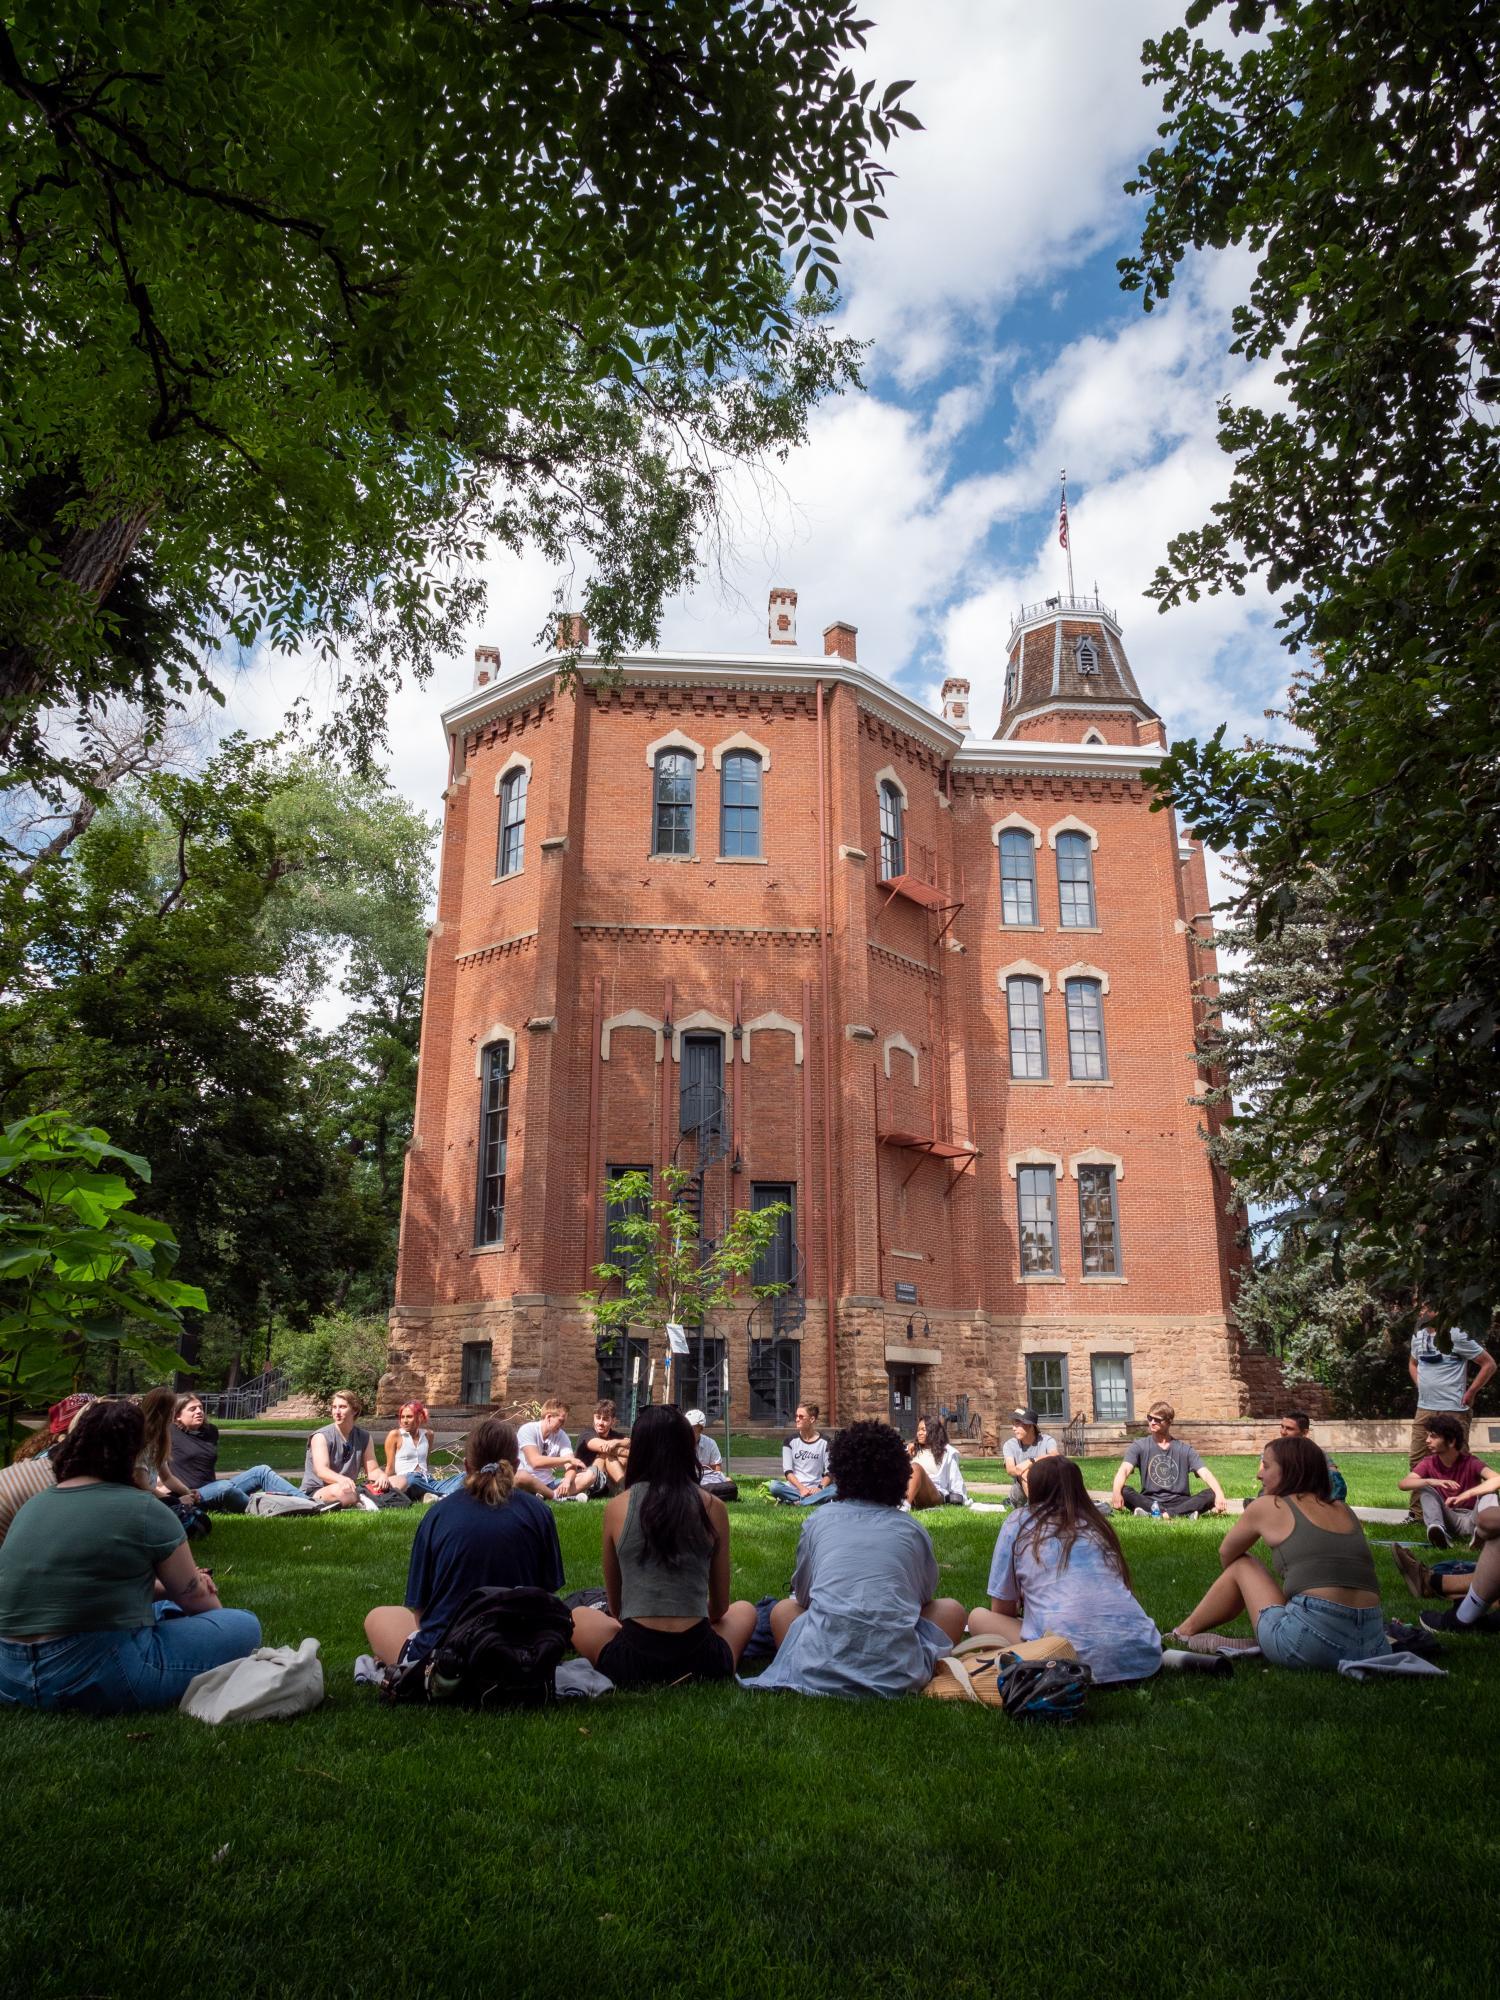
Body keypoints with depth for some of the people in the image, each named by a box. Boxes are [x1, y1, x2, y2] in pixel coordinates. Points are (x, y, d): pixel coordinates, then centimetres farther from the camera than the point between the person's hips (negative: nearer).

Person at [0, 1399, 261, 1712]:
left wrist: (170, 1581, 30)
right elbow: (194, 1598, 5)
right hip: (100, 1680, -8)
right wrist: (214, 1604, 27)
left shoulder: (33, 1506, 12)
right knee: (244, 1626, 4)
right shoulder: (144, 1509, -8)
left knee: (161, 1610, 32)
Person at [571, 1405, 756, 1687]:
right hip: (702, 1664, 1)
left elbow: (614, 1605, 10)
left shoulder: (617, 1507, -2)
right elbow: (720, 1606, 10)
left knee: (580, 1616, 31)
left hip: (632, 1664, 0)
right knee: (745, 1611, 33)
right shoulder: (712, 1507, -1)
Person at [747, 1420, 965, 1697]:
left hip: (820, 1671, 0)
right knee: (951, 1608, 27)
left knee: (782, 1609, 32)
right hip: (897, 1675, 0)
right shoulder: (912, 1528, 12)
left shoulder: (818, 1521, 13)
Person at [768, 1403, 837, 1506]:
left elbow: (830, 1472, 2)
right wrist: (802, 1488, -14)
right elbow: (787, 1470, 0)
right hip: (795, 1487, 0)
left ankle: (795, 1503, -31)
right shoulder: (791, 1440, 6)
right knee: (773, 1486, -30)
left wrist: (820, 1487, -16)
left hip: (815, 1489, 0)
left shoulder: (824, 1442, 4)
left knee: (835, 1490, -32)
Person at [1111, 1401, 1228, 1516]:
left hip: (1178, 1501, 1)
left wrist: (1219, 1495, -28)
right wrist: (1116, 1491, -35)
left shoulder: (1184, 1449, 5)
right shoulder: (1140, 1447, 2)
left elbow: (1205, 1474, -7)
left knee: (1211, 1494, -24)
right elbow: (1124, 1470, -14)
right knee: (1124, 1491, -30)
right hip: (1148, 1501, -1)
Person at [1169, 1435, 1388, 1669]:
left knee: (1241, 1566, 20)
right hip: (1372, 1645, 4)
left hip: (1313, 1638, -4)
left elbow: (1226, 1555, 23)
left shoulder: (1267, 1506, 7)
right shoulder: (1344, 1510, 20)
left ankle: (1184, 1632, 29)